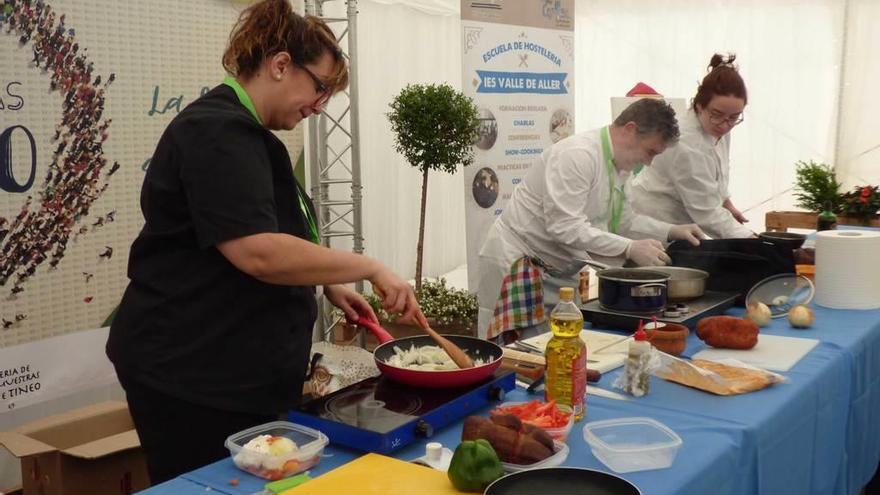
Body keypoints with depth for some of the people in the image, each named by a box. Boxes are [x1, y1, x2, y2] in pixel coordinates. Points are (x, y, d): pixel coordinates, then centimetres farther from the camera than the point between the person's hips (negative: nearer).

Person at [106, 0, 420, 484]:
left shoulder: (243, 134, 15)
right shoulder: (217, 132, -18)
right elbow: (259, 253, -30)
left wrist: (330, 287, 11)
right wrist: (370, 268, -21)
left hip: (233, 368, 10)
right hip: (189, 374, -10)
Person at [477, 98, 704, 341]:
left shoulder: (619, 163, 6)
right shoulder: (578, 155, -23)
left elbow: (621, 219, 17)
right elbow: (564, 226, -29)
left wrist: (671, 231, 4)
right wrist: (629, 248, -28)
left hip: (559, 270, 9)